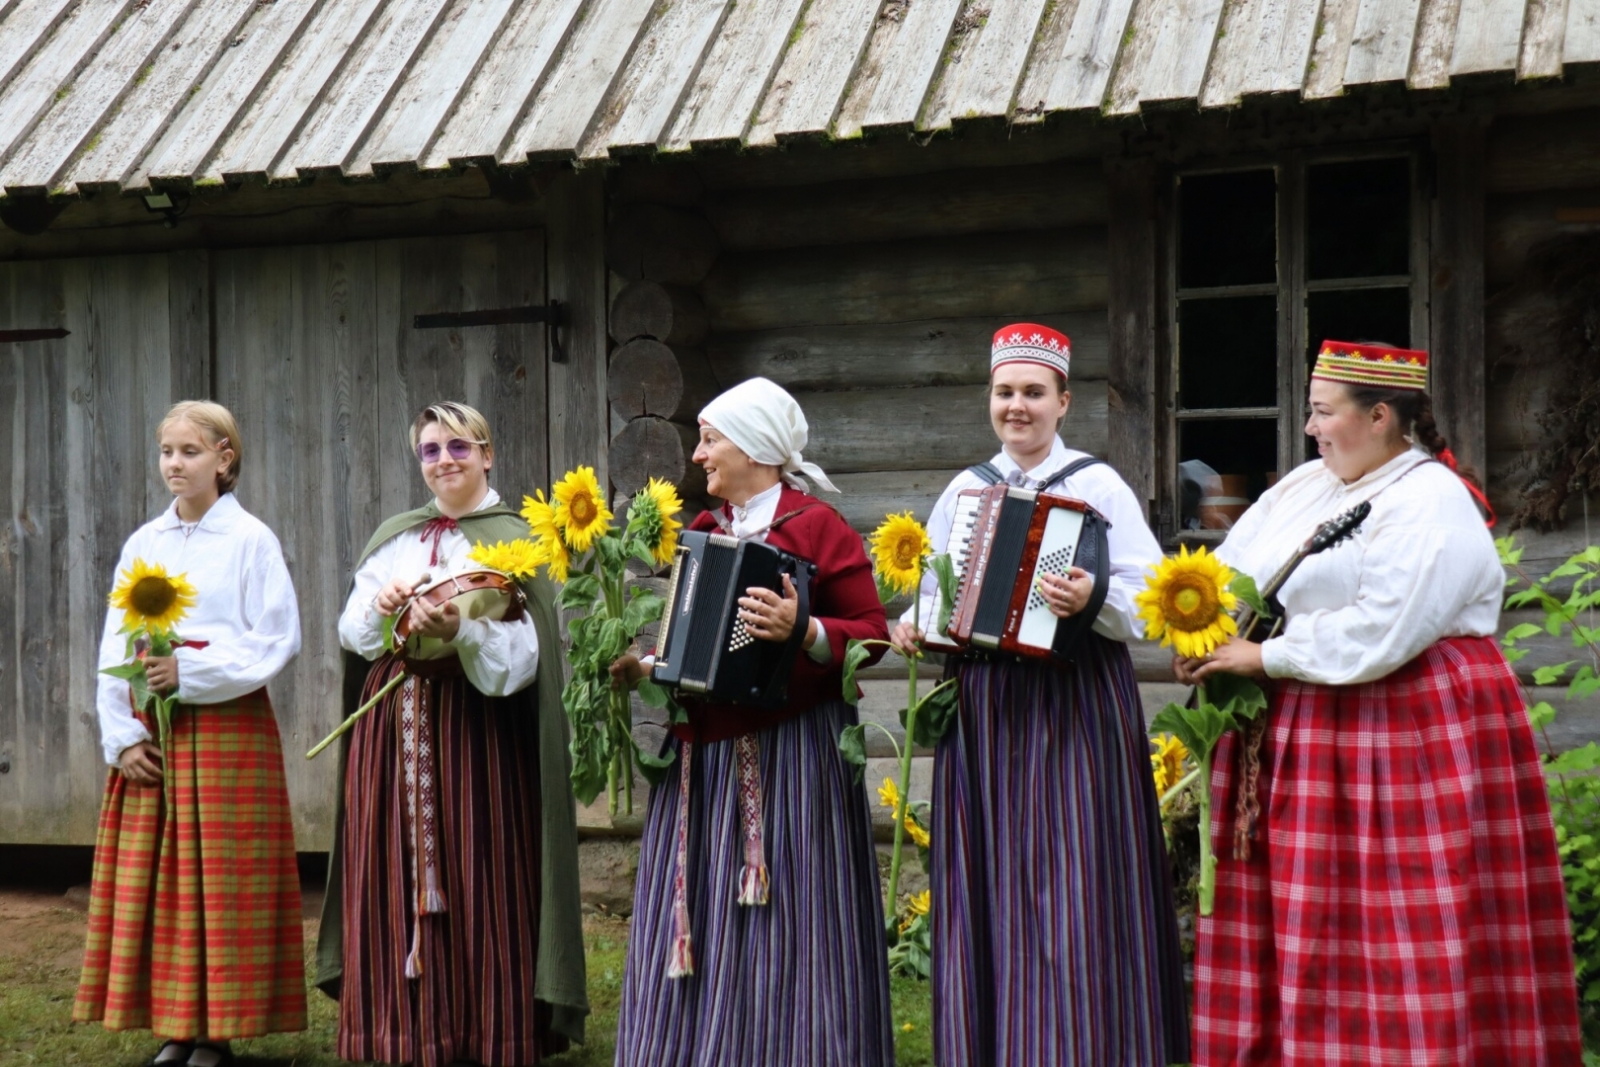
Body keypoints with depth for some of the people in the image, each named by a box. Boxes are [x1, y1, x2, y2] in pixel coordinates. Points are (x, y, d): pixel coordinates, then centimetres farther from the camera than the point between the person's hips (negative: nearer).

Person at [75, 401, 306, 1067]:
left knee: (219, 880, -3)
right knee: (151, 879, 3)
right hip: (149, 732, 5)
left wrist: (190, 672, -14)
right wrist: (122, 736, -1)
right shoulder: (142, 545, 10)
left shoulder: (250, 539, -2)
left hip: (226, 726, -4)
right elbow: (113, 650, 9)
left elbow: (278, 640, -7)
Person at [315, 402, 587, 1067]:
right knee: (393, 884, 3)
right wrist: (380, 606, -10)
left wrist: (459, 628, -27)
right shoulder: (391, 538, 16)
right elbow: (350, 631, 11)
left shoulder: (512, 539, 0)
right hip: (392, 723, 5)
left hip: (472, 727, -4)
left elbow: (523, 649, -11)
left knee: (475, 884, -4)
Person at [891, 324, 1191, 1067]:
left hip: (1074, 707, -4)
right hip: (982, 707, 4)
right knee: (991, 891, 7)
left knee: (1073, 891, -5)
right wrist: (914, 628, -2)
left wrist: (1093, 599, -25)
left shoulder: (1099, 485, 1)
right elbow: (932, 591, 18)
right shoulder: (963, 491, 14)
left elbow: (1148, 596, -7)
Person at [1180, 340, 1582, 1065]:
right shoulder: (1303, 486, 15)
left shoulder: (1431, 502, -11)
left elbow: (1379, 632, -22)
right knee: (1301, 926, 7)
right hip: (1301, 737, 8)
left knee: (1400, 938, -6)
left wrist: (1263, 657, -16)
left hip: (1404, 738, -8)